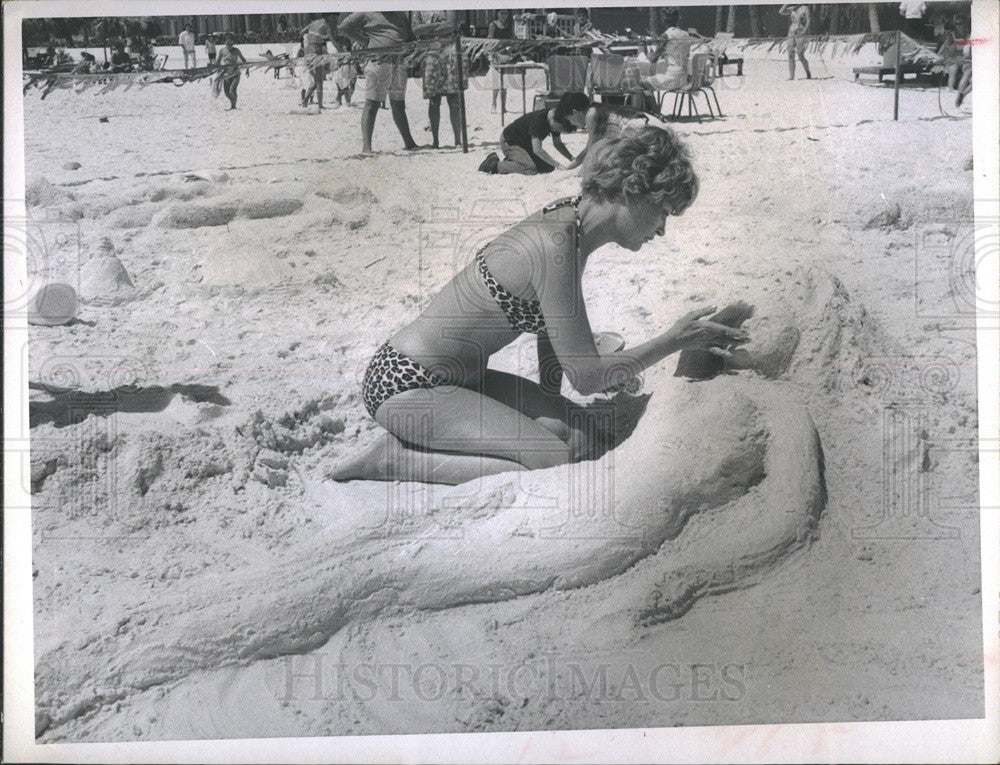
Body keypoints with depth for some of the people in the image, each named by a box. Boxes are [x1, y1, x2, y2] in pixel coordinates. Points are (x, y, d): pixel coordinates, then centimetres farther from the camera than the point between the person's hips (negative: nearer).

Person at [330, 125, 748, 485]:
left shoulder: (565, 223, 5)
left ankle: (415, 441, 3)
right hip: (405, 385, -10)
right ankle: (396, 459, -9)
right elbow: (586, 376, -19)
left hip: (456, 378, 10)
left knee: (584, 433, 1)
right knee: (560, 460, -18)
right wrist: (675, 340, -12)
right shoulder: (556, 246, -24)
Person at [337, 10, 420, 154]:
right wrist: (366, 42, -6)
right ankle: (366, 146, -7)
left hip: (399, 63, 6)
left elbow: (410, 33, 30)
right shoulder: (366, 13, 1)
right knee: (372, 104, -6)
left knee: (399, 105, 13)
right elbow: (343, 27, -1)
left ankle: (409, 143, 20)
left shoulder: (400, 14, 19)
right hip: (377, 61, -6)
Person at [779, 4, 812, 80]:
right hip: (791, 34, 4)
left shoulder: (805, 8, 1)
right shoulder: (791, 9, 12)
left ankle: (808, 74, 12)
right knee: (791, 57, -2)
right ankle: (791, 77, -1)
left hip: (800, 36, -4)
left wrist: (804, 31, -19)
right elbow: (781, 12, -4)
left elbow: (808, 22, -5)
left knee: (801, 57, -7)